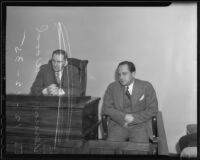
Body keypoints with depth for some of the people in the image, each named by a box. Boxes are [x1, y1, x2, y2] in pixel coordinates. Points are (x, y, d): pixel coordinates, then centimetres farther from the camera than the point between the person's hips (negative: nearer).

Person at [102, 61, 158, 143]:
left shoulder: (146, 87, 2)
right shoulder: (112, 87, 7)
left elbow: (153, 109, 0)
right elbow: (106, 108, 3)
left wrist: (134, 117, -11)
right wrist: (124, 117, -11)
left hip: (140, 125, -1)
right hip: (118, 124, 1)